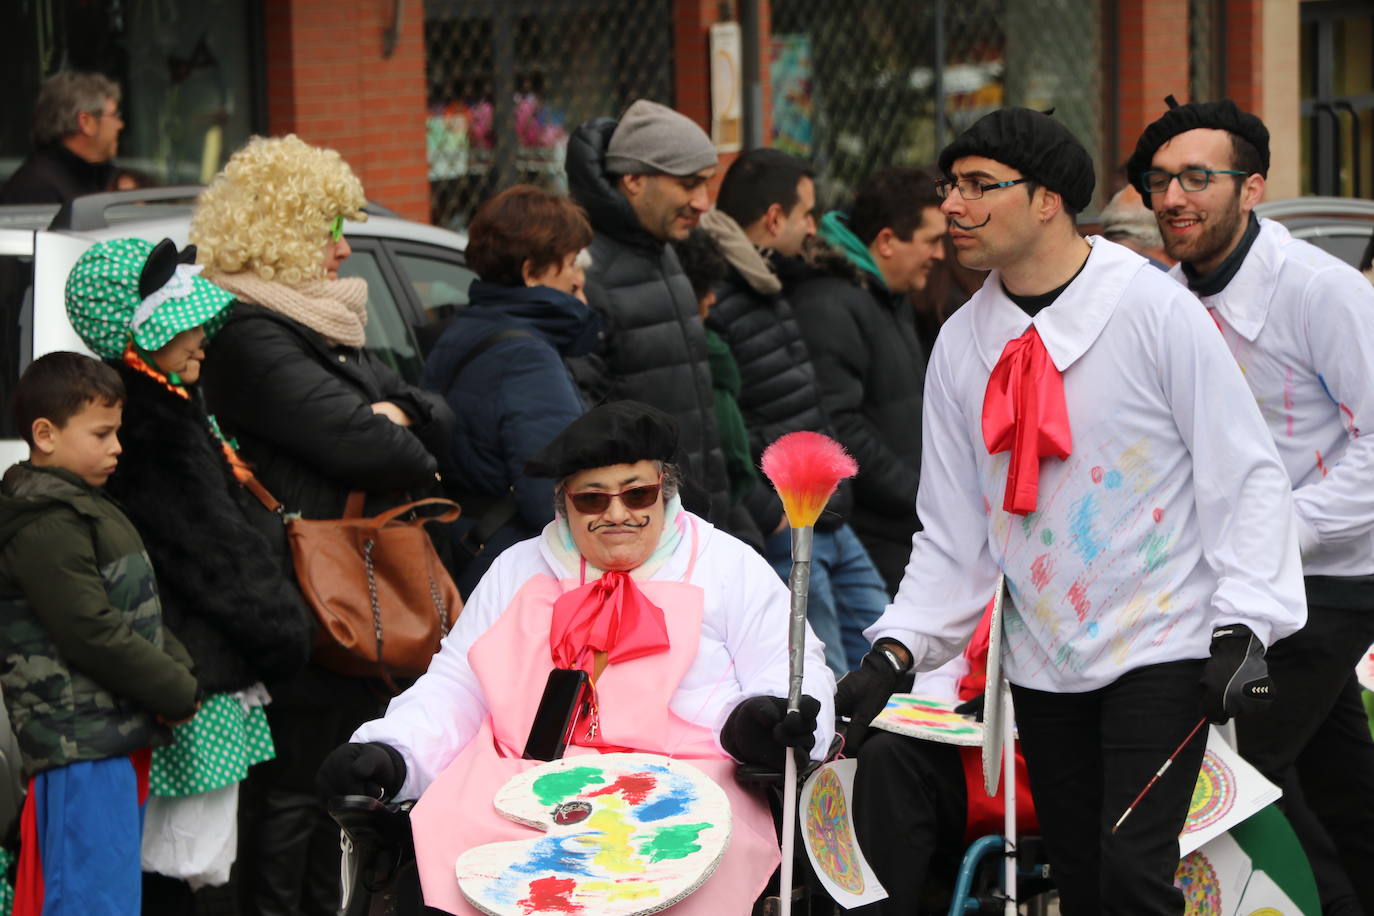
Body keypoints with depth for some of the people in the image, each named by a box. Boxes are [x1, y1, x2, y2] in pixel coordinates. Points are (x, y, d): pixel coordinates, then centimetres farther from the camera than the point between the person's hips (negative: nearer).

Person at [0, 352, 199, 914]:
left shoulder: (90, 508, 19)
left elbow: (143, 616, 22)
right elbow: (92, 632, -20)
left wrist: (180, 673, 4)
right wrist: (177, 694, -12)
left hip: (122, 737, 10)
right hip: (81, 745, -10)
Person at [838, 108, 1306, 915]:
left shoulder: (1153, 309, -8)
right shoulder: (963, 343, 6)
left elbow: (1247, 475, -8)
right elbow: (953, 534, 10)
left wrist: (1242, 627, -18)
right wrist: (894, 654, -3)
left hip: (1161, 647, -5)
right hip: (1045, 661, 5)